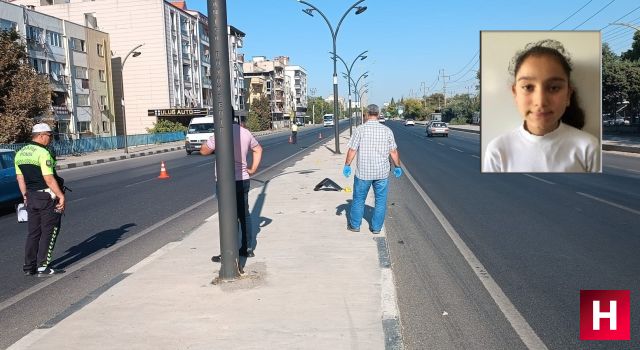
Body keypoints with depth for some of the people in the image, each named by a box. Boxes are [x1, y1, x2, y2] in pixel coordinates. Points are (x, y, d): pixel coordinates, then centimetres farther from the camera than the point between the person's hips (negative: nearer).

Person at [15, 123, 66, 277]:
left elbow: (20, 178, 13)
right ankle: (43, 267, 1)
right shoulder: (43, 153, -16)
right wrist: (61, 196, -17)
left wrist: (25, 196, 20)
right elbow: (49, 179, -21)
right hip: (47, 196, -8)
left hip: (31, 197, 8)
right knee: (49, 232, 0)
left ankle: (29, 267, 19)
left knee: (33, 232, 15)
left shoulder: (20, 153, 9)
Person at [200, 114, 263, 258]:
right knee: (244, 214, 16)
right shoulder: (245, 132, 5)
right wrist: (253, 169, 16)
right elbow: (258, 149, 18)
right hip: (244, 180, 6)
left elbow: (203, 151, -8)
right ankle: (248, 248, 25)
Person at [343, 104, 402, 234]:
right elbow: (393, 151, 1)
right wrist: (397, 166, 13)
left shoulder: (360, 129, -8)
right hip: (382, 172, 1)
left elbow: (352, 150, -7)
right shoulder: (387, 130, -2)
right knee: (380, 201, 12)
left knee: (359, 199, 13)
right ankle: (376, 227, 18)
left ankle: (355, 225, 24)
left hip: (363, 172, -1)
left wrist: (347, 165, 4)